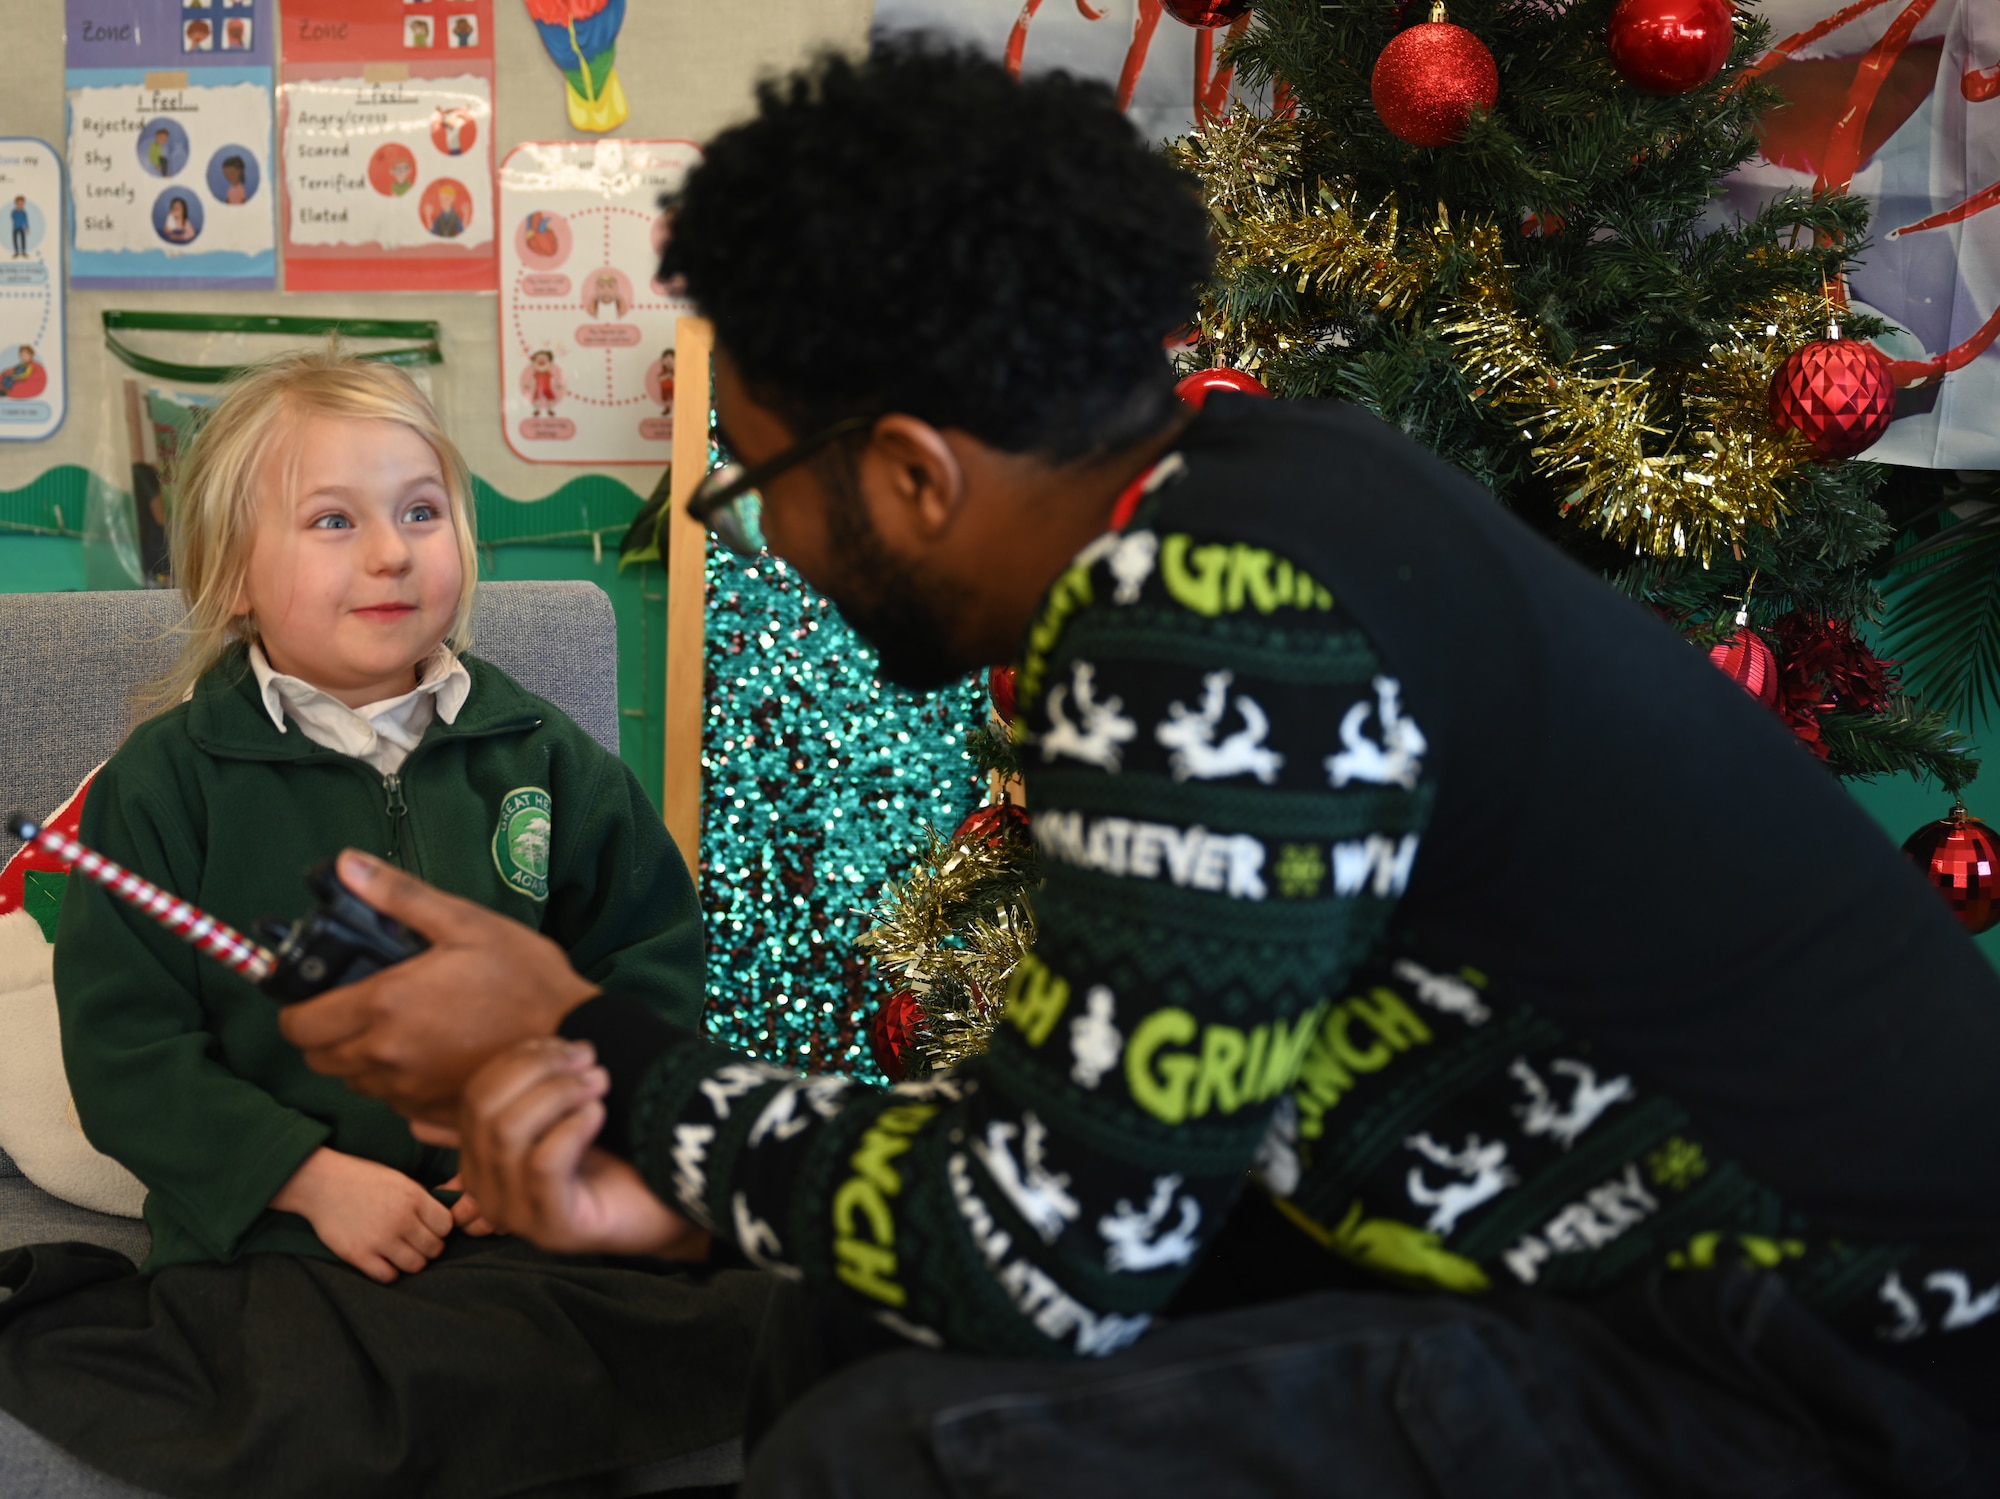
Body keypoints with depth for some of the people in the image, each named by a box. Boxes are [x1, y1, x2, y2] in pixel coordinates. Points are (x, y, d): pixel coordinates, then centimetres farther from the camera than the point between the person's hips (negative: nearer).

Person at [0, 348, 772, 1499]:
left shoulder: (545, 757, 10)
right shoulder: (168, 778, 3)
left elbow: (655, 963, 13)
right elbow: (123, 1040, -1)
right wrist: (311, 1177, -12)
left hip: (546, 1218, 4)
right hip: (275, 1227, -3)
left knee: (749, 1319, -22)